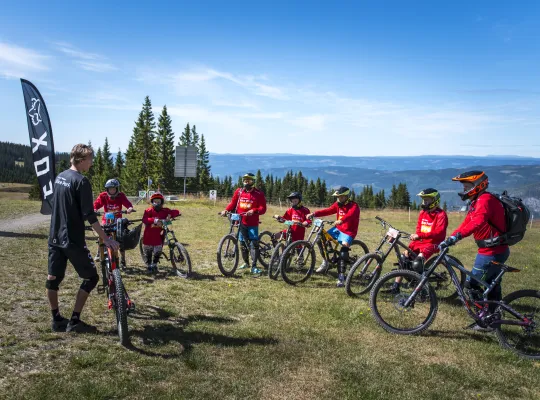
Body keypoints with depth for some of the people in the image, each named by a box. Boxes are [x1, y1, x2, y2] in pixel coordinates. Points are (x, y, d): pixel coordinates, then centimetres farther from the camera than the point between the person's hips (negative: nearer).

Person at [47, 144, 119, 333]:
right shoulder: (81, 181, -16)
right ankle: (74, 321, 4)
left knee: (53, 278, 12)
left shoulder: (60, 177, 9)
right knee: (91, 277, 3)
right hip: (72, 239, -8)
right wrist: (106, 238, -18)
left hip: (55, 237, 9)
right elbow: (89, 215, -20)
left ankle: (57, 320, 23)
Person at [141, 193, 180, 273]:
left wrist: (170, 215, -28)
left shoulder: (164, 211, -2)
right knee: (148, 251, 10)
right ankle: (149, 265, 30)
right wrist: (154, 220, -38)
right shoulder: (148, 211, -7)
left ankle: (154, 264, 26)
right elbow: (144, 220, -23)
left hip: (158, 235, 1)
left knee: (158, 251, 3)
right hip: (149, 235, -1)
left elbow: (176, 212, -9)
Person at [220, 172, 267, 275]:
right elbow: (232, 203, 10)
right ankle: (246, 262, 30)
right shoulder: (238, 191, 6)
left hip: (252, 223, -4)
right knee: (242, 243, 13)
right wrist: (226, 210, -8)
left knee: (254, 244, -7)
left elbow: (263, 208, -9)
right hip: (241, 222, 4)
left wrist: (254, 211, -27)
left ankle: (254, 266, -3)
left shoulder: (258, 194, -4)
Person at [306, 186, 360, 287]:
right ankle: (325, 262, 9)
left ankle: (341, 276, -16)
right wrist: (314, 214, -18)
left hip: (348, 232, -7)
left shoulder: (354, 206, -15)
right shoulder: (338, 204, 5)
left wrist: (341, 221, -57)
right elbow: (327, 211, -3)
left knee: (343, 252, -23)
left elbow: (350, 215, -36)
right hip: (338, 229, 7)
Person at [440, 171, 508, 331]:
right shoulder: (477, 202, 14)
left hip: (491, 252, -10)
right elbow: (466, 223, 12)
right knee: (490, 286, 17)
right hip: (496, 250, 10)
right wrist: (449, 239, 3)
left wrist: (456, 236, -47)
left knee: (472, 284, -2)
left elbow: (478, 222, -37)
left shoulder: (485, 199, -18)